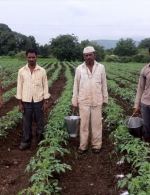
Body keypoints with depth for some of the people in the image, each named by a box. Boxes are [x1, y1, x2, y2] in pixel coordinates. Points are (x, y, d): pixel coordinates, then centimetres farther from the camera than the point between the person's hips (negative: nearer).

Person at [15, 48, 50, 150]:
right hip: (26, 101, 1)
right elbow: (20, 87, 1)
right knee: (27, 122, 9)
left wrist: (46, 102, -3)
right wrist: (20, 103, -2)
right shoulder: (21, 71, -2)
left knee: (40, 122, 11)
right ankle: (26, 141, 24)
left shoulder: (42, 71, -4)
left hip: (38, 101, 0)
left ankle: (40, 140, 28)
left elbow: (45, 86, 0)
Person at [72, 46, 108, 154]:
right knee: (84, 124, 8)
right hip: (84, 101, 0)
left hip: (97, 101, 0)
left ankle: (96, 145, 22)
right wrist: (74, 102, 2)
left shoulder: (101, 67, -1)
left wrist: (105, 99, 7)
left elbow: (104, 85, 5)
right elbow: (76, 86, 2)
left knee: (97, 124, 8)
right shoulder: (79, 69, -2)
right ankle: (83, 146, 20)